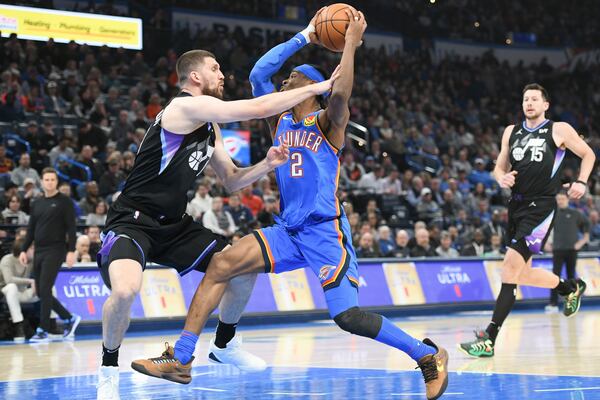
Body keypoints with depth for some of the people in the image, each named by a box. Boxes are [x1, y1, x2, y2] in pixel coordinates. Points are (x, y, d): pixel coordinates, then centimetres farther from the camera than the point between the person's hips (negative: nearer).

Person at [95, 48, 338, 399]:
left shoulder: (210, 127, 11)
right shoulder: (186, 106, -18)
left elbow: (232, 181, 17)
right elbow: (258, 109, -24)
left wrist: (267, 165, -3)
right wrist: (316, 88, -17)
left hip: (175, 225, 10)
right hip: (133, 221, -10)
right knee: (125, 290, -35)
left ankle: (224, 345, 30)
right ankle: (109, 370, -10)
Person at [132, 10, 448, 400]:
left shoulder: (328, 122, -2)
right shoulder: (280, 121, 14)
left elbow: (341, 93, -25)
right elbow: (258, 74, 4)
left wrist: (351, 43, -19)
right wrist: (304, 37, 5)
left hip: (325, 231, -6)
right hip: (288, 230, 6)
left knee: (347, 316, -17)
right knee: (219, 265, -9)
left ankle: (428, 355, 2)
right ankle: (180, 360, -7)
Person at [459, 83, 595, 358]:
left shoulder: (559, 130, 1)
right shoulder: (511, 132, 14)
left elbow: (588, 154, 12)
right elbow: (500, 167, 18)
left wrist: (581, 182, -4)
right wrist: (502, 178, -5)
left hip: (541, 206, -7)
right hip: (517, 205, 7)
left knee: (511, 268, -17)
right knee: (522, 274, 15)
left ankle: (488, 340, -18)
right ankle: (572, 288, 45)